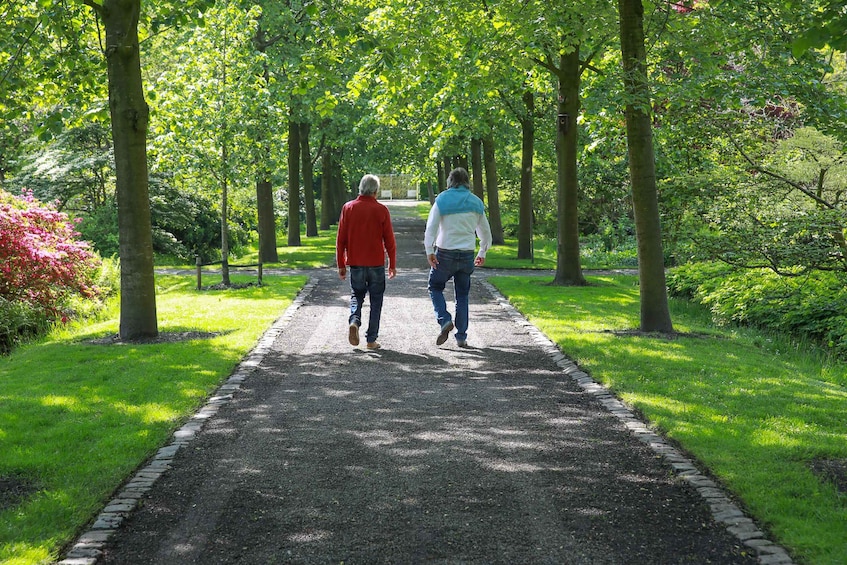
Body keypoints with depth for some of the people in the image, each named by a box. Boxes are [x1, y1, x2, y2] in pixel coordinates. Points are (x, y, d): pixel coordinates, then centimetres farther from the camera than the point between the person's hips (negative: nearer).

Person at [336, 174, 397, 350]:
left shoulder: (348, 208, -1)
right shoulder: (381, 210, -6)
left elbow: (340, 239, 1)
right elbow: (389, 241, -3)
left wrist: (341, 265, 9)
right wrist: (392, 265, 7)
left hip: (355, 263, 1)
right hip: (376, 263, -1)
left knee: (356, 296, 16)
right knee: (375, 301, 9)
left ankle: (354, 321, -13)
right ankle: (371, 339, 7)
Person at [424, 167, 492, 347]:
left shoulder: (442, 200, -3)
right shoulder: (476, 203, 7)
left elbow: (431, 227, -13)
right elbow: (485, 231, 15)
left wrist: (429, 251, -13)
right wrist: (482, 253, 26)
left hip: (445, 253, -3)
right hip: (467, 255, 3)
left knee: (435, 287, 15)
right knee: (462, 295, 11)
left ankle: (444, 320, -7)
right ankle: (461, 336, 10)